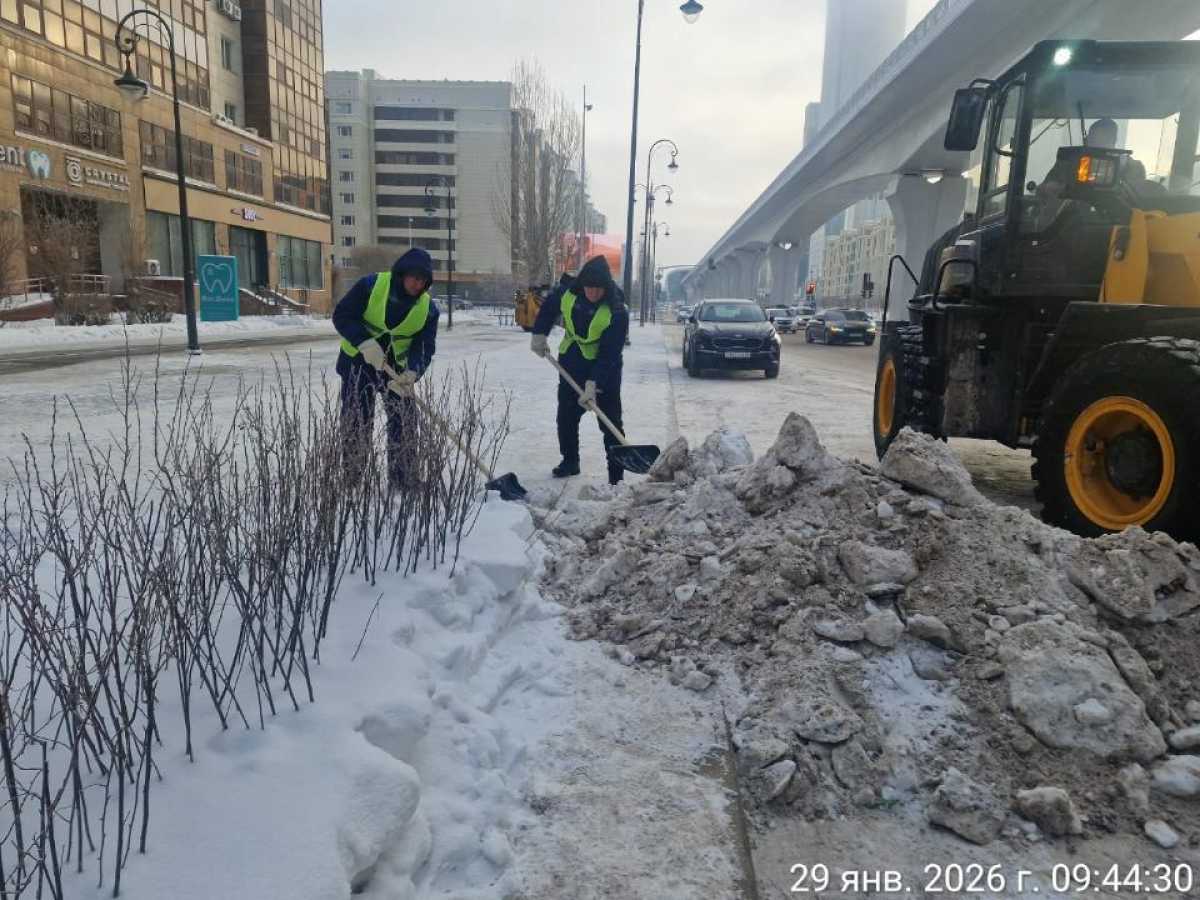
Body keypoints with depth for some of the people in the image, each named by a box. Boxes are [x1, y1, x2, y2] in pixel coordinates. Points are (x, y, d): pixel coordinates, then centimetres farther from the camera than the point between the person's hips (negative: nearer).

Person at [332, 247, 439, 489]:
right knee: (355, 423, 0)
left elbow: (424, 346, -13)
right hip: (358, 361, -2)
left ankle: (402, 482, 11)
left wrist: (412, 372, -32)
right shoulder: (371, 286, -16)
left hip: (395, 367, 3)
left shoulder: (428, 308, -8)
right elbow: (342, 315, -15)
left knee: (404, 422, -1)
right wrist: (365, 342, -30)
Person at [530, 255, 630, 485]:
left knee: (610, 420, -7)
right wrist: (540, 334, 3)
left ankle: (616, 474, -2)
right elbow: (549, 307, 12)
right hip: (571, 360, 5)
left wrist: (593, 384, -32)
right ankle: (569, 461, 31)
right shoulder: (568, 291, -12)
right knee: (566, 414, 13)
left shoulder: (616, 311, -25)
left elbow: (609, 354, -26)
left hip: (605, 366, -5)